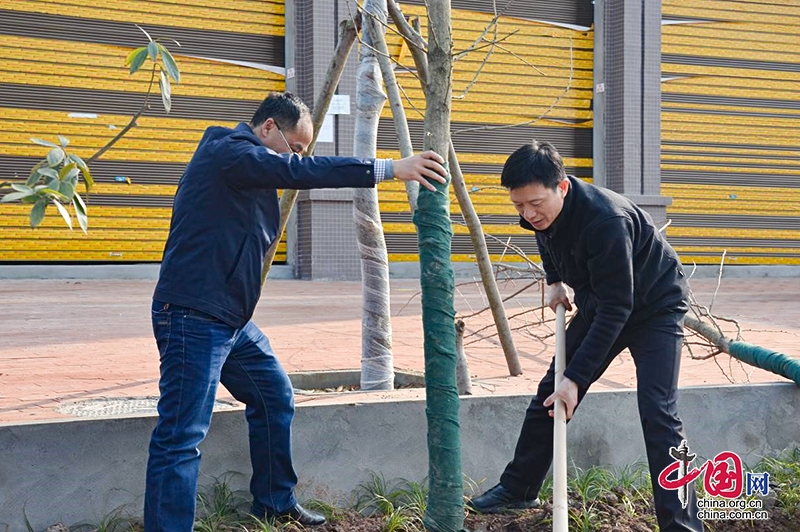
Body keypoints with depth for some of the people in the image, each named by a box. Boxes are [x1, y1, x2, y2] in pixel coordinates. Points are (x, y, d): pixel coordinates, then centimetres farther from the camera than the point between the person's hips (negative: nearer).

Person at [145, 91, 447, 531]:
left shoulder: (251, 167, 18)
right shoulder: (228, 152, -15)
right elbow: (304, 172, -26)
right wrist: (390, 168, -27)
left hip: (231, 319, 11)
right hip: (194, 317, -11)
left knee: (275, 399, 20)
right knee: (182, 438, -11)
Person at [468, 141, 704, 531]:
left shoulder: (605, 220, -39)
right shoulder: (540, 212, -15)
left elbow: (616, 310, -35)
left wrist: (575, 378, -34)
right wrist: (554, 281, 4)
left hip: (654, 306, -7)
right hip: (600, 303, 7)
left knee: (657, 413, -19)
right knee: (550, 391, 8)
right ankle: (518, 489, 24)